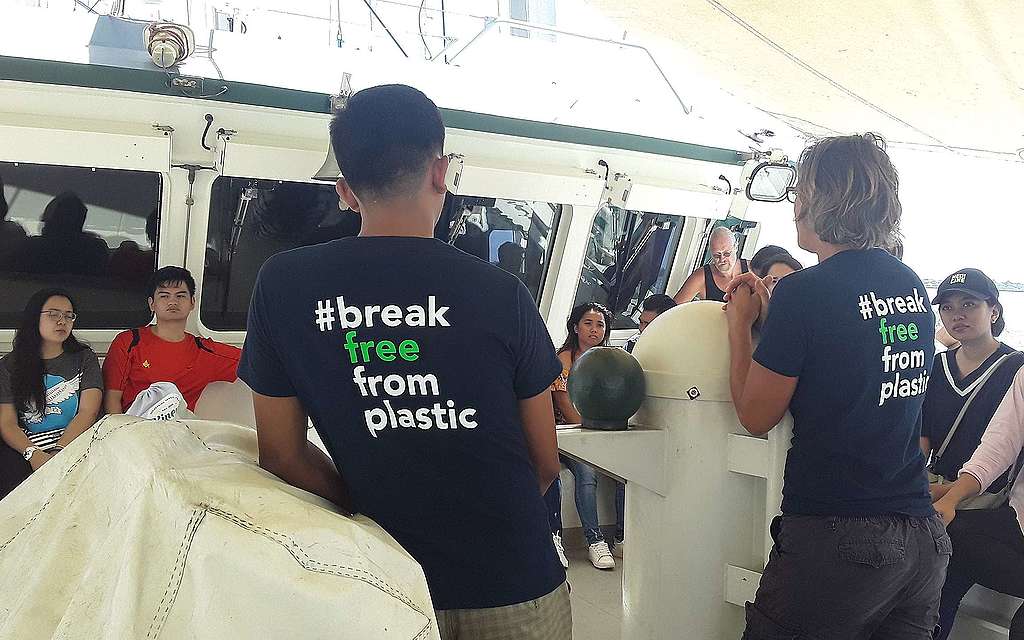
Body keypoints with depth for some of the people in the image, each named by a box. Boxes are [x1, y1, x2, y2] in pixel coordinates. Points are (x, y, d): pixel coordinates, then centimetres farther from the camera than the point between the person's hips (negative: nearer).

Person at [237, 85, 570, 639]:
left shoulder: (282, 285, -7)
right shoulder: (500, 292, -11)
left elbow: (282, 456, -2)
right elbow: (545, 462, -1)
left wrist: (372, 511, 8)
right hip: (516, 586, 0)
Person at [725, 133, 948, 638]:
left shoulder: (805, 292, -16)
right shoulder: (915, 287, 6)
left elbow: (756, 416, -9)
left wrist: (740, 323, 4)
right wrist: (771, 310, 20)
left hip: (834, 540, -7)